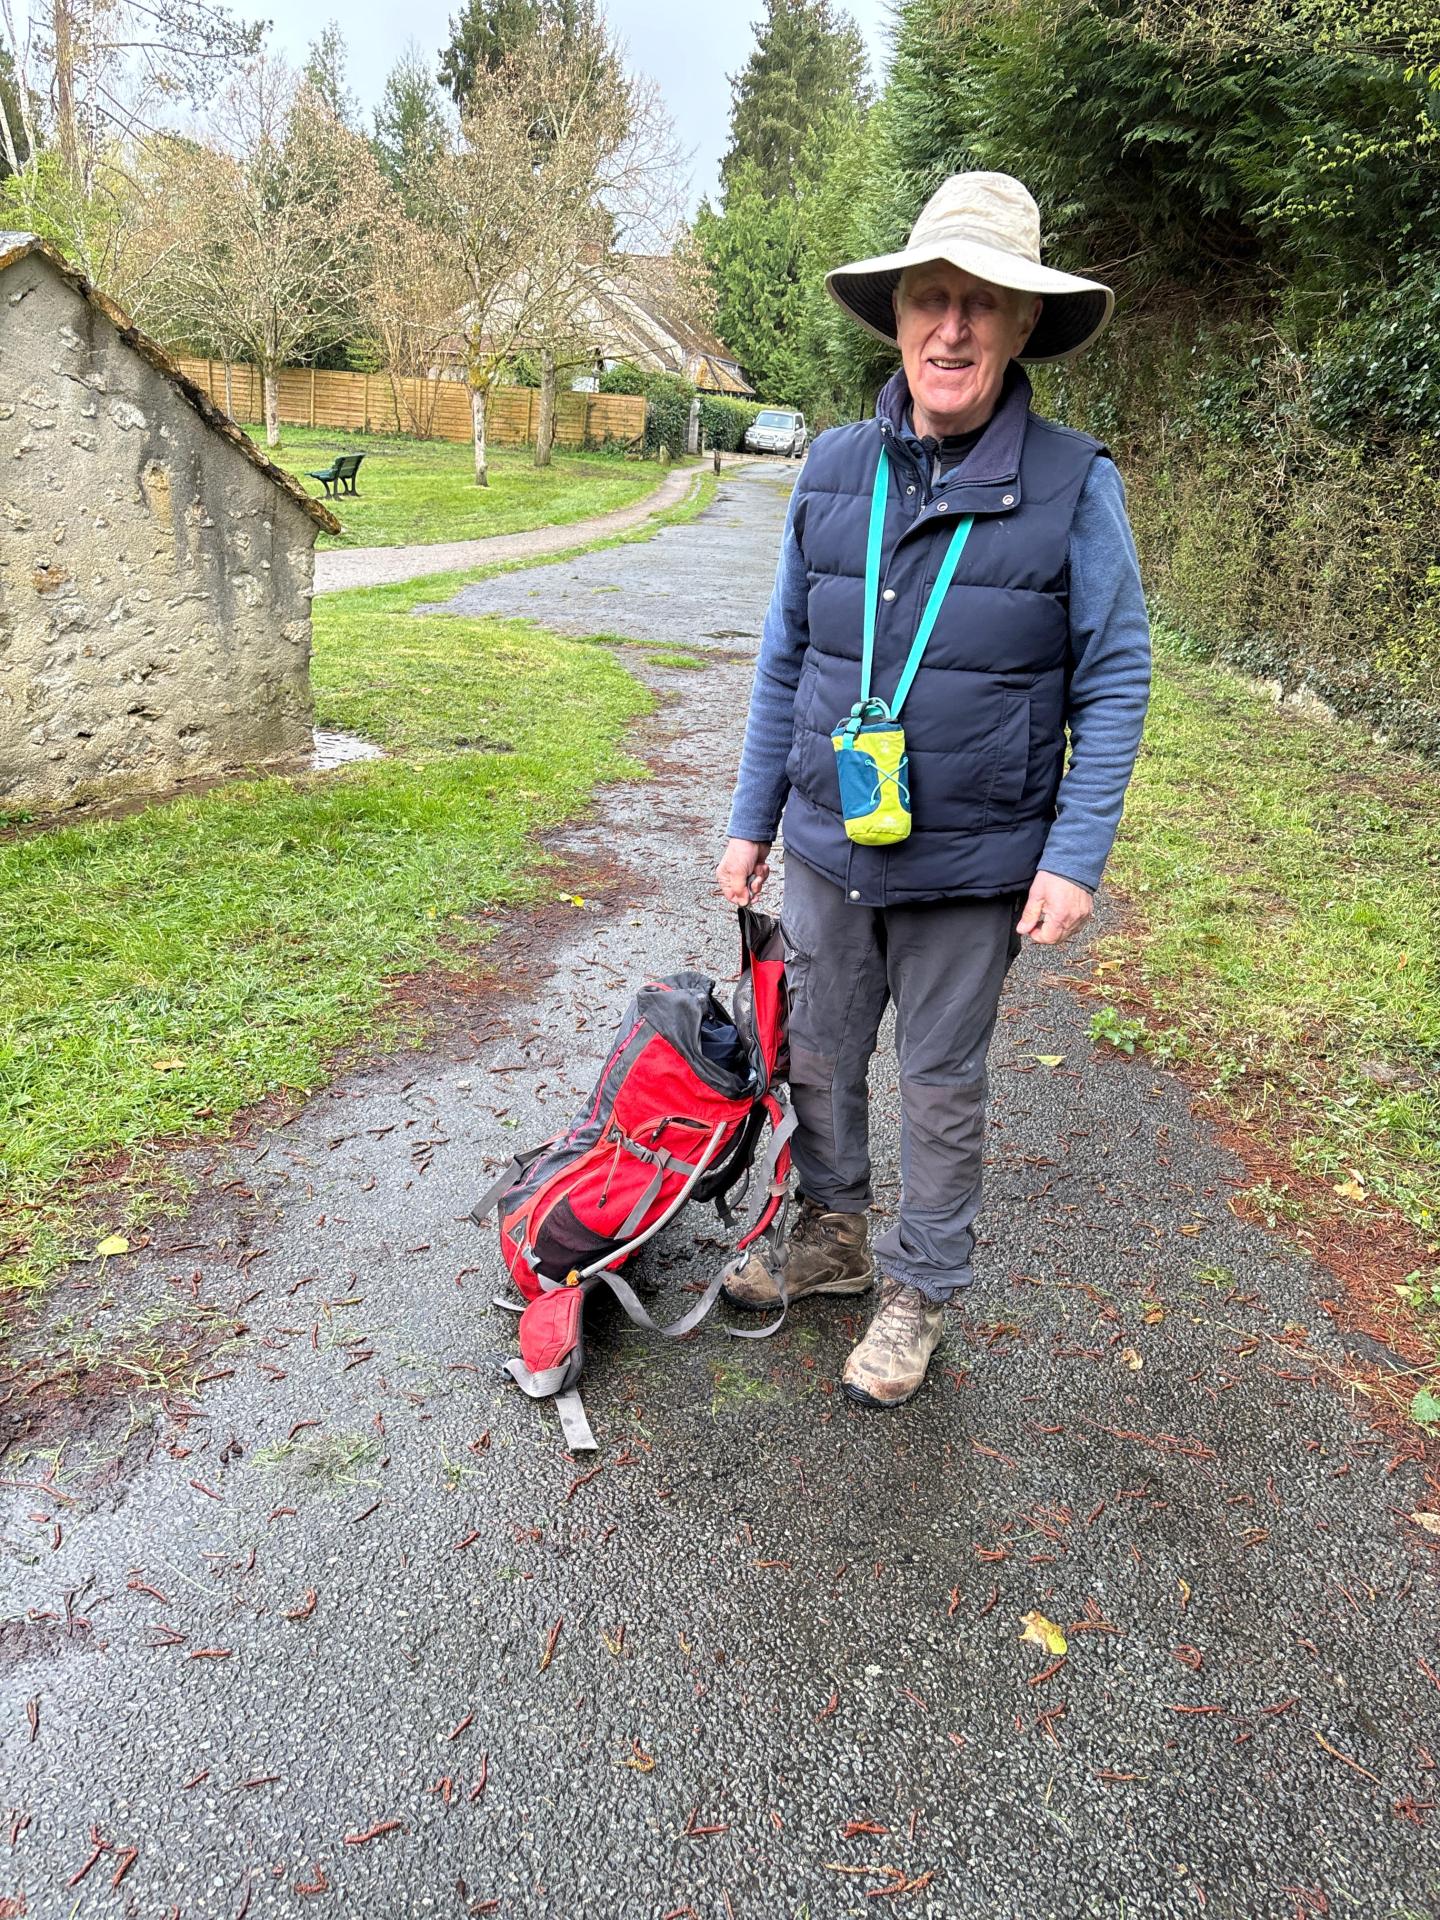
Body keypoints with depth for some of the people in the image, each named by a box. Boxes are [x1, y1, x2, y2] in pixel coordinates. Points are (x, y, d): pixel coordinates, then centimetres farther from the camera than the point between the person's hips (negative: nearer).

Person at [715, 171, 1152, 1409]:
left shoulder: (1072, 486, -9)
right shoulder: (833, 472, 2)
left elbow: (1115, 682, -6)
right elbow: (786, 660, 8)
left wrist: (1076, 855, -13)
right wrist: (753, 821, 9)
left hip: (972, 866, -4)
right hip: (827, 849, 4)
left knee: (942, 1085, 12)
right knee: (818, 1059, 17)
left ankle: (923, 1288, 32)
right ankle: (831, 1238, 41)